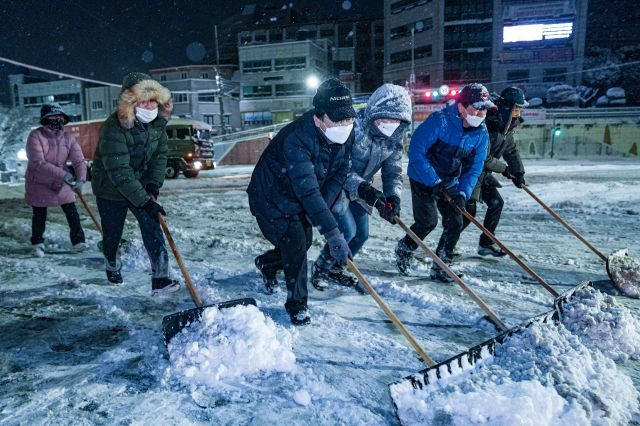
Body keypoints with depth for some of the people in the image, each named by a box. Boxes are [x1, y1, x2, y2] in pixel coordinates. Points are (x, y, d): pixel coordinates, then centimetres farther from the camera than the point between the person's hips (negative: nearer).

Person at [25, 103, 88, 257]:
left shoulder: (68, 137, -7)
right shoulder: (35, 136, -20)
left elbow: (79, 161, -11)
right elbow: (38, 163, -29)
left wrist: (80, 179, -29)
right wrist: (64, 174, -36)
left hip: (62, 184, 3)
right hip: (39, 184, -3)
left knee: (72, 213, -1)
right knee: (40, 216, 9)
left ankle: (78, 242, 11)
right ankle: (37, 243, 30)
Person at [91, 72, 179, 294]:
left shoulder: (157, 121, -12)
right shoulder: (113, 129, -30)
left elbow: (160, 154, -2)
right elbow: (119, 173, -32)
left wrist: (154, 185, -16)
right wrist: (145, 201, -33)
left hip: (142, 185, 4)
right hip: (111, 188, -4)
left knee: (152, 228, -10)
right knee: (112, 233, 13)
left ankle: (160, 278, -9)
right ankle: (112, 266, 44)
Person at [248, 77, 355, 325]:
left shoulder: (345, 134, -15)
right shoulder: (296, 139, -39)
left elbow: (339, 174, -6)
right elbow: (307, 190, -44)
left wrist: (320, 208, -18)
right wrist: (332, 233, -47)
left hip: (299, 200, 7)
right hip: (272, 198, -7)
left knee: (304, 242, 15)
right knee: (295, 244, -13)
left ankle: (267, 264, 45)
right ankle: (296, 305, 8)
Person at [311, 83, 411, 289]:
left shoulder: (394, 139, -9)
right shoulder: (354, 127, -31)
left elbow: (393, 171, -7)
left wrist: (393, 197, -26)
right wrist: (361, 187, -46)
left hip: (362, 189, 7)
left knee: (362, 234, 9)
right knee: (348, 230, -15)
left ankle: (335, 269, 33)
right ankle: (321, 268, 11)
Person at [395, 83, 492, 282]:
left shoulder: (481, 132, -7)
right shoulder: (439, 121, -26)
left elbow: (474, 167, -4)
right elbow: (416, 151, -25)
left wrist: (463, 193, -18)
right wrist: (434, 182, -25)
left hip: (450, 183, 6)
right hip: (423, 178, -6)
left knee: (455, 224, -2)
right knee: (428, 221, -12)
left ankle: (441, 267, 14)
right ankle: (404, 250, 17)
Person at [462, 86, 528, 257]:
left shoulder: (506, 125, 4)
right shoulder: (487, 125, -26)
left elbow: (511, 150, 14)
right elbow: (484, 158, -24)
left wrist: (519, 172, 9)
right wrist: (504, 168, -10)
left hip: (483, 172, 10)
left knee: (496, 203, 7)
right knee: (469, 209, -12)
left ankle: (486, 244, 18)